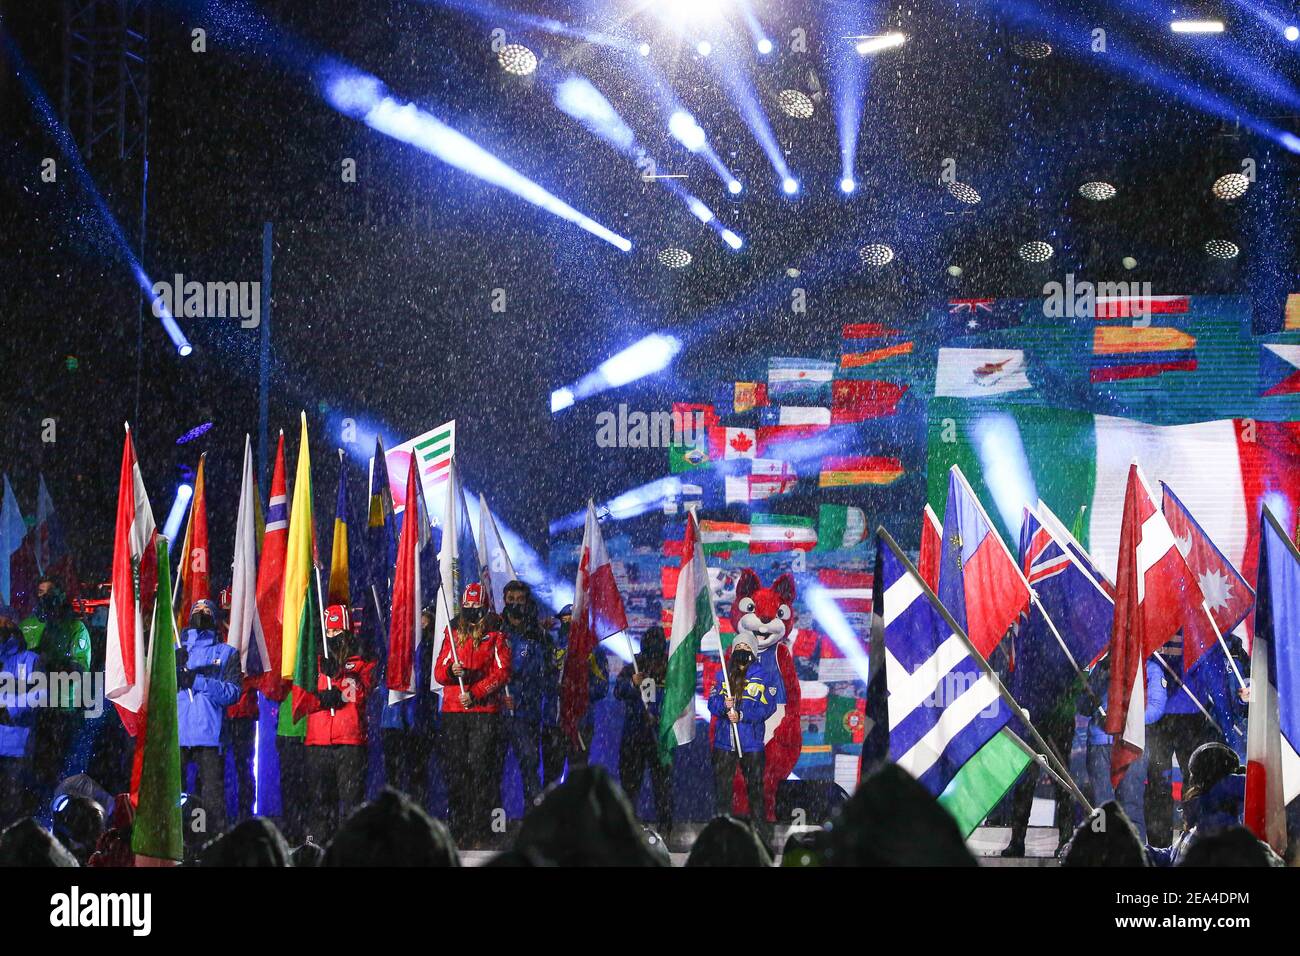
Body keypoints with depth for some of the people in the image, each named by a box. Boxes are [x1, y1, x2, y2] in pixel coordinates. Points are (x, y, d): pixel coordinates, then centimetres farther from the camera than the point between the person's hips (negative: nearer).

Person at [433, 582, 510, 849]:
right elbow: (438, 671, 10)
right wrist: (451, 671, -13)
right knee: (455, 770, 1)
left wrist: (475, 694, -14)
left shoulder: (496, 637, 4)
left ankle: (480, 834, -8)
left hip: (485, 710, -4)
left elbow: (502, 673, -4)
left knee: (481, 769, -8)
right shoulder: (453, 634, 15)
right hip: (453, 710, 4)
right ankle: (459, 831, 5)